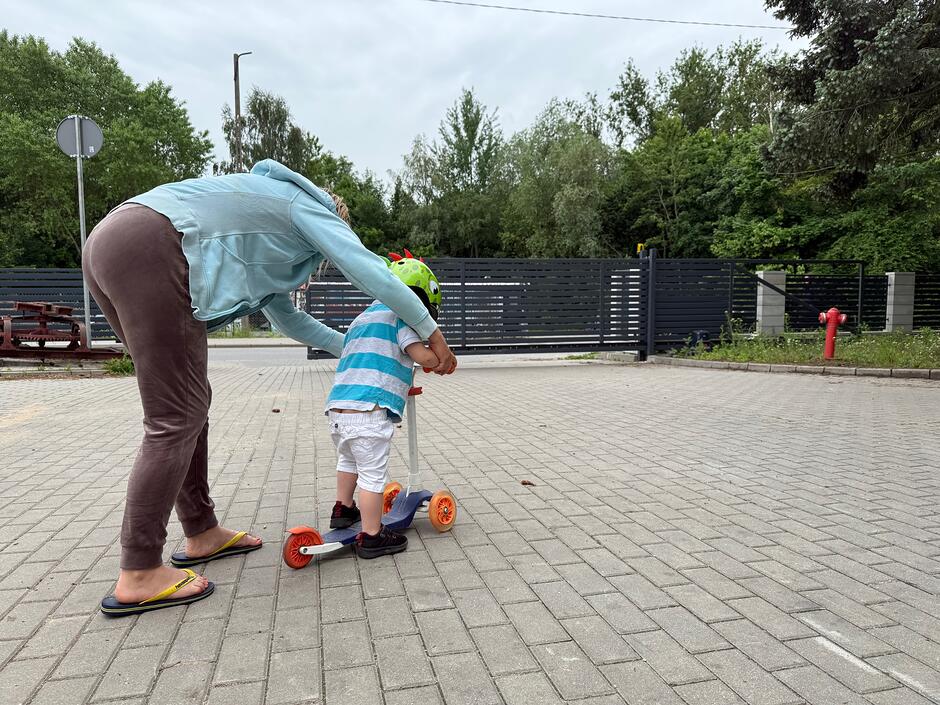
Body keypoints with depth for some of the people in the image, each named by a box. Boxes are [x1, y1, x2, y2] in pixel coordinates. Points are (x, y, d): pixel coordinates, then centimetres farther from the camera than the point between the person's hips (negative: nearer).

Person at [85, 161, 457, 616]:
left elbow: (284, 316, 37)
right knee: (177, 417, -5)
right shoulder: (310, 209, 10)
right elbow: (374, 275, -1)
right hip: (149, 249, -10)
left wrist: (350, 350, 38)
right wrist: (431, 333, 9)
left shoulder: (265, 223, 34)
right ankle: (138, 577, 3)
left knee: (189, 402, 15)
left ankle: (201, 534, 26)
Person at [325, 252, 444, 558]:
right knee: (373, 473, 0)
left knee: (348, 460, 30)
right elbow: (422, 355, -13)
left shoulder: (363, 317, 25)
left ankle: (343, 510, 44)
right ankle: (371, 536, 7)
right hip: (368, 411, -9)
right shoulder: (398, 314, -2)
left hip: (337, 407, 9)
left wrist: (402, 387, 33)